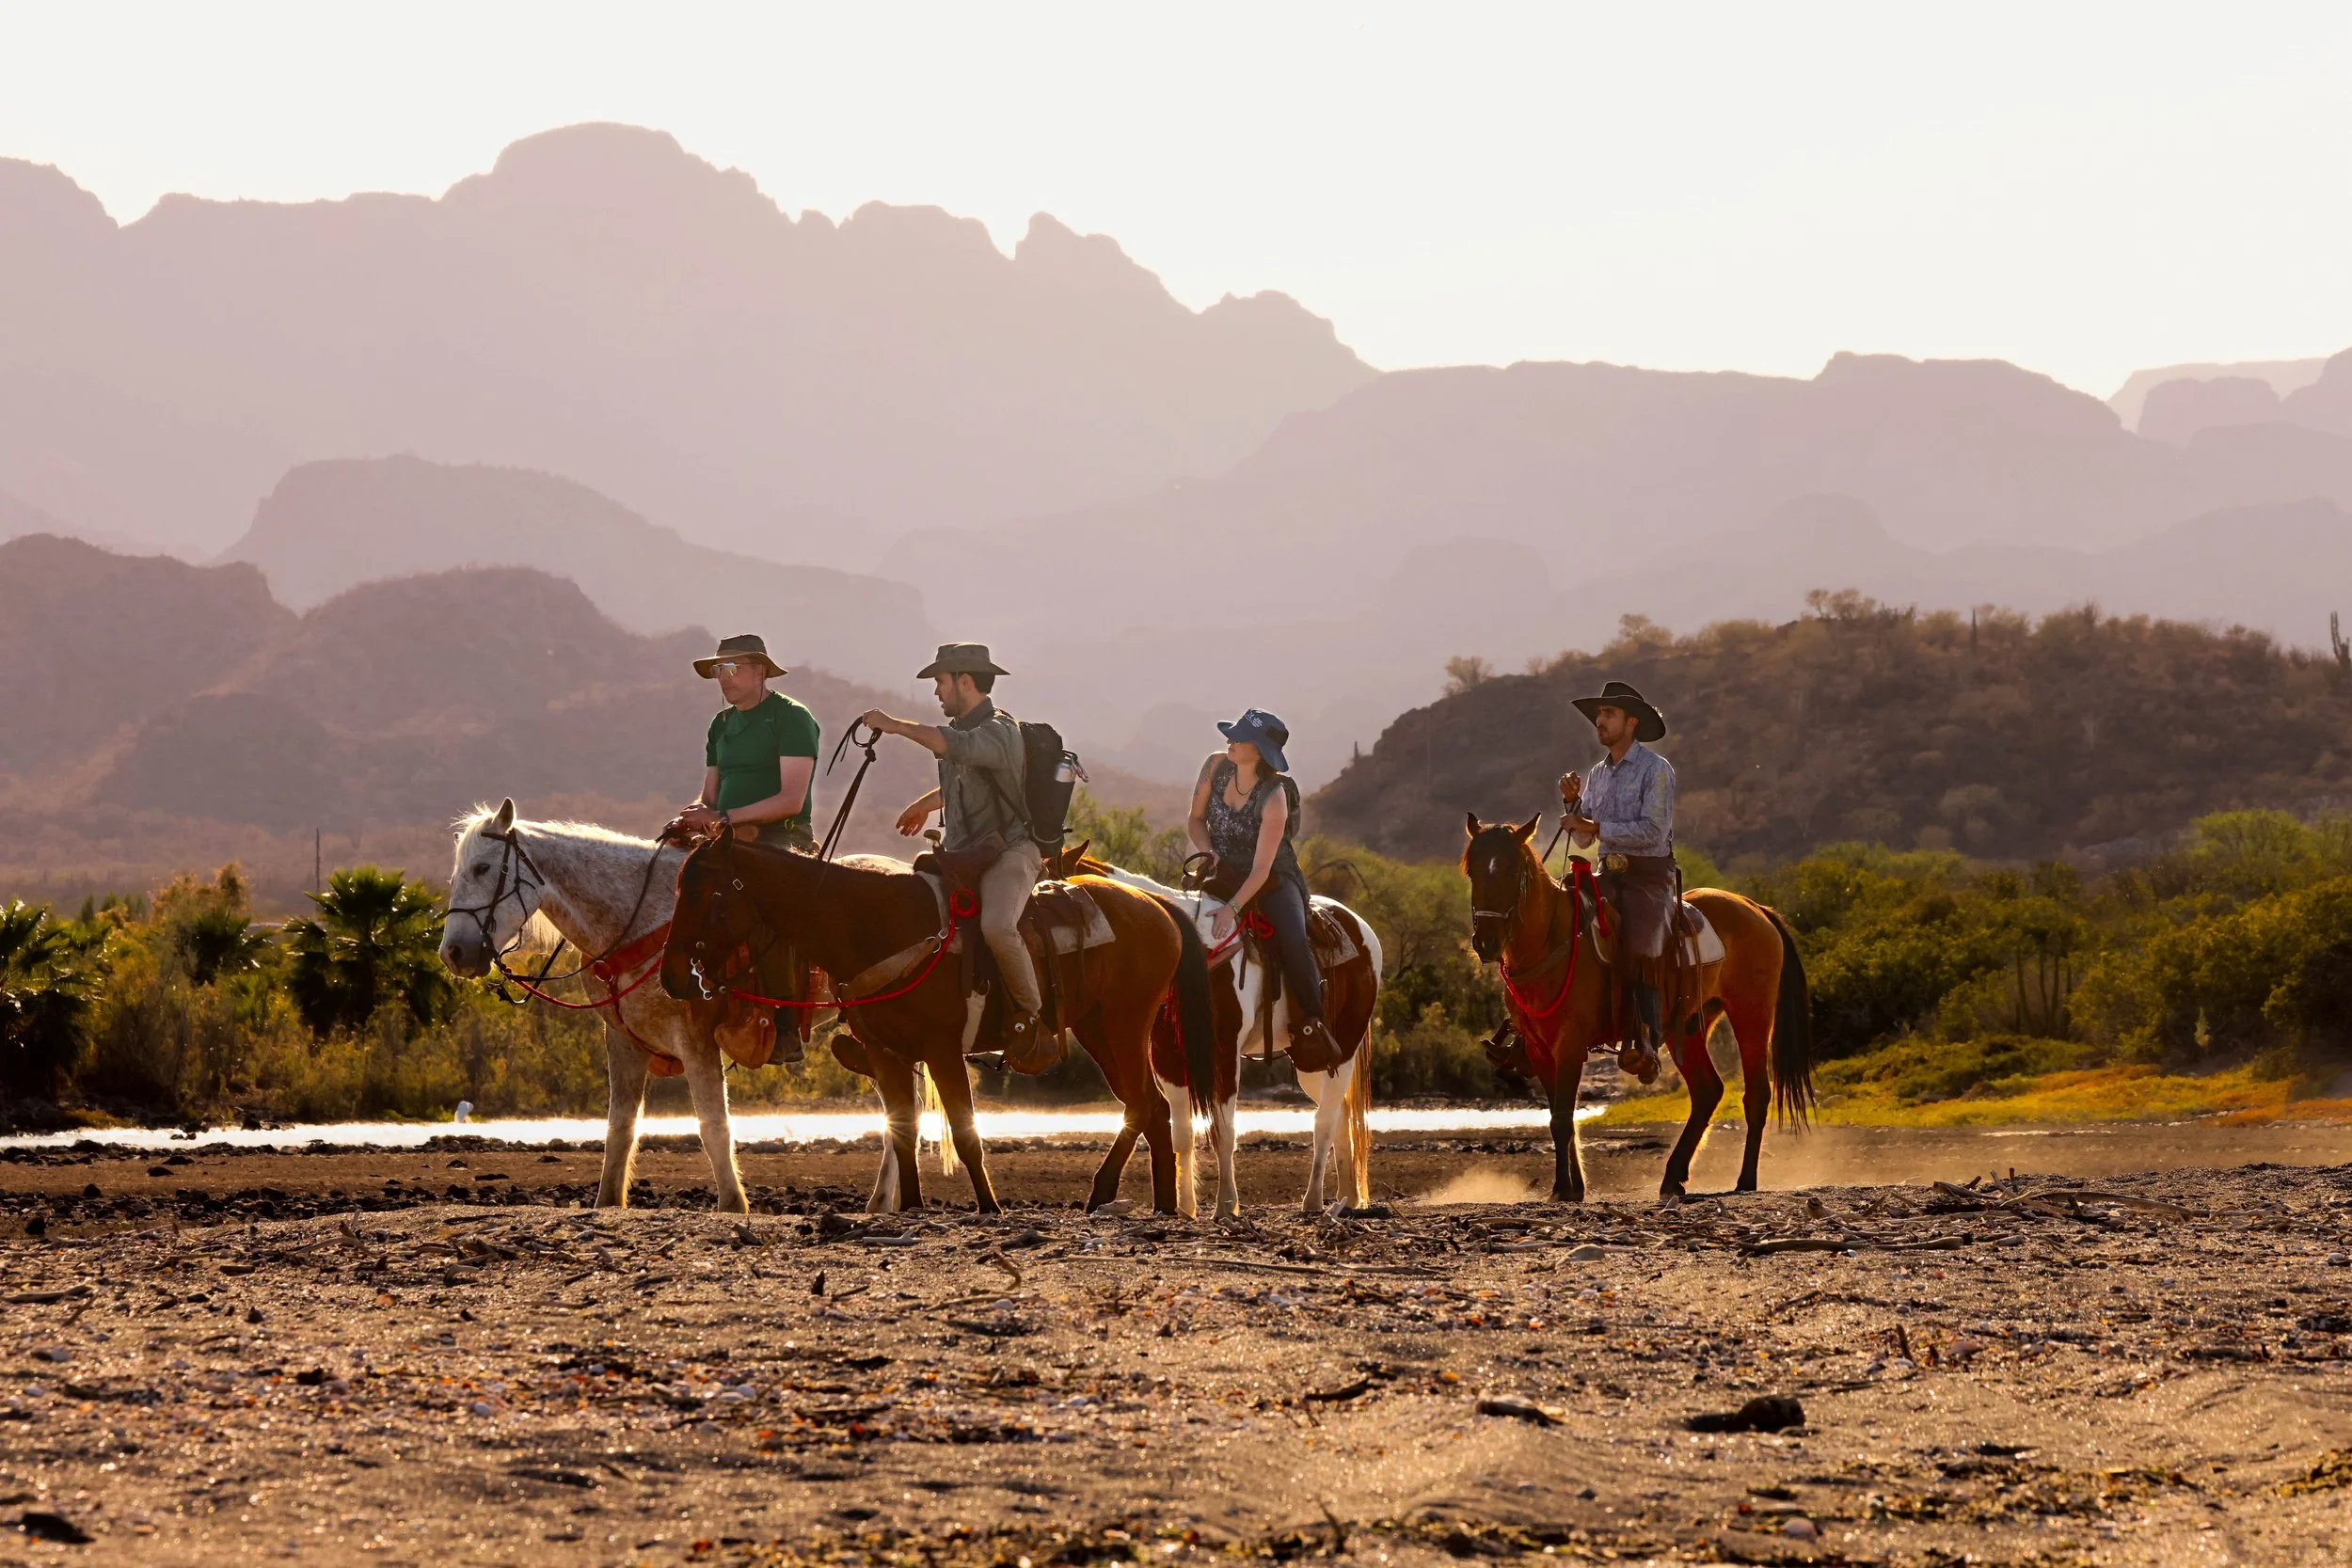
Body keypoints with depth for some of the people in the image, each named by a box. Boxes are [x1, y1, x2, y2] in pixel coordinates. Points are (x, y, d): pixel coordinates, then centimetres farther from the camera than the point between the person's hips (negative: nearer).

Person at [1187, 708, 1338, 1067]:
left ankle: (1311, 1028, -23)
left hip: (1274, 878, -6)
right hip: (1225, 873, 6)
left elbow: (1262, 868, -25)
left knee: (1292, 940, -30)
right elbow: (1195, 819, 6)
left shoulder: (1274, 798, -23)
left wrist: (1233, 908, -36)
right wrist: (1208, 852, -13)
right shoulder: (1216, 766, -8)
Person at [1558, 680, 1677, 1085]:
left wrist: (1596, 827, -18)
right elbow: (1582, 840, 17)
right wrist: (1572, 801, 0)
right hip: (1609, 874, 7)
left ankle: (1646, 1045, -31)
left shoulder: (1656, 770, -5)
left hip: (1649, 876, -7)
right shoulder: (1599, 773, 16)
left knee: (1639, 947, -28)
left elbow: (1653, 830, -15)